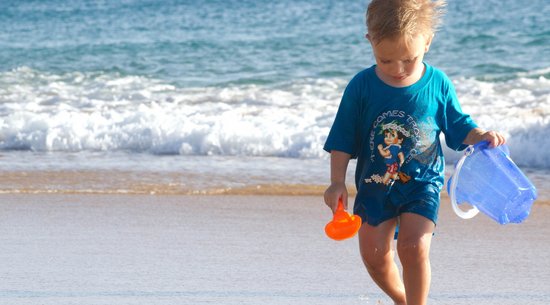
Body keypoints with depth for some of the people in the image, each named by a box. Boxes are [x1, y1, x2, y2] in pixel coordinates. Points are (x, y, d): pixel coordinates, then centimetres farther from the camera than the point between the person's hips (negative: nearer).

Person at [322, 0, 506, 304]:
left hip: (422, 182, -2)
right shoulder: (361, 86, -9)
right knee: (373, 254, 3)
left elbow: (458, 127, 5)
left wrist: (482, 136, -14)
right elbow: (342, 139, -2)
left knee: (413, 247, -19)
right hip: (374, 185, 2)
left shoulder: (437, 84, -8)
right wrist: (337, 182, -7)